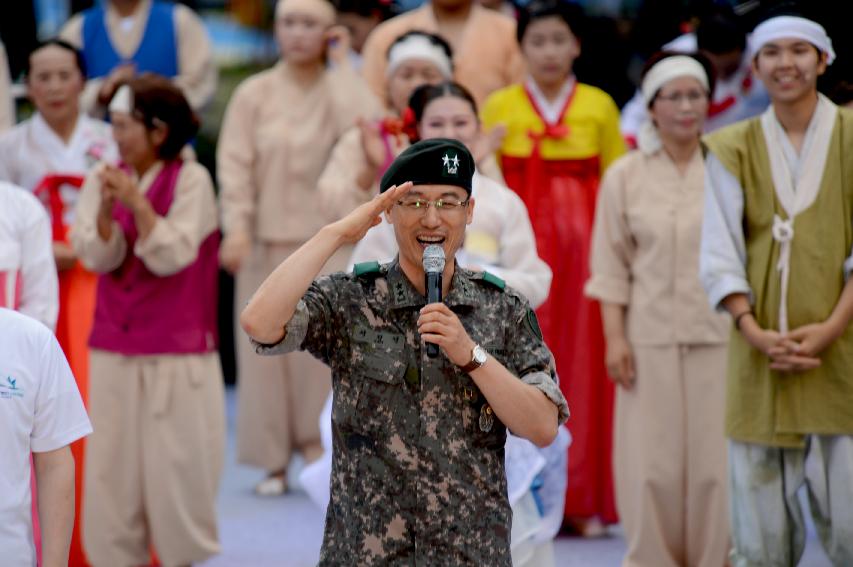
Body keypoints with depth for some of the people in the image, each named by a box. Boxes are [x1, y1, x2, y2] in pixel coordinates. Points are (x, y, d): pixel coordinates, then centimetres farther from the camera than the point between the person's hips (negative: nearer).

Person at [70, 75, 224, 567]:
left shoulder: (191, 180, -7)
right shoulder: (103, 180, 5)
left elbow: (171, 257, -13)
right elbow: (98, 258, -3)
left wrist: (138, 204, -24)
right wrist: (106, 211, -19)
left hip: (177, 353, -4)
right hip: (113, 349, 4)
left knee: (177, 466, 0)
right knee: (111, 466, 3)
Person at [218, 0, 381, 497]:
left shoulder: (340, 88, 4)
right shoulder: (255, 94, 5)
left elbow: (363, 125, -18)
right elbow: (235, 166, 0)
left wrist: (341, 65, -7)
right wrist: (237, 227, -13)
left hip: (329, 238, -1)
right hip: (267, 240, 1)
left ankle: (325, 453, 4)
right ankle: (275, 460, 8)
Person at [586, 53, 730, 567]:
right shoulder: (625, 176, 5)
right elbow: (611, 264, 5)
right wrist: (614, 337, -2)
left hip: (718, 336, 0)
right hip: (650, 339, 0)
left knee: (717, 462, -1)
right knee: (652, 464, 0)